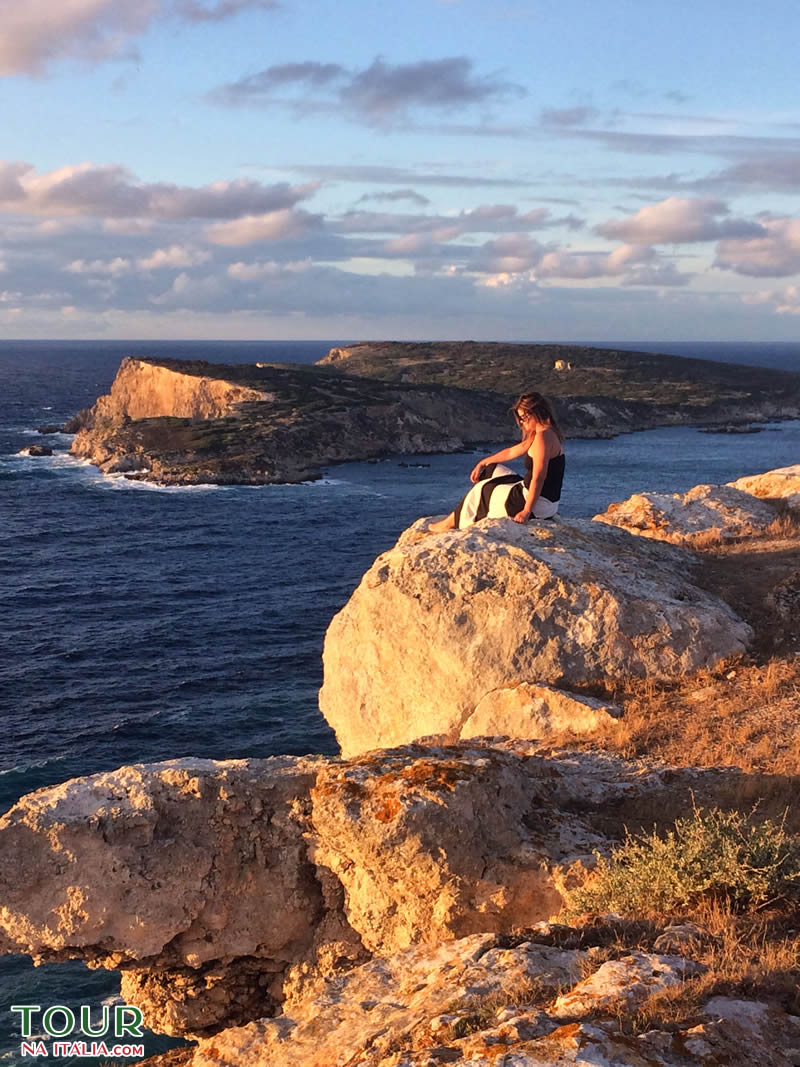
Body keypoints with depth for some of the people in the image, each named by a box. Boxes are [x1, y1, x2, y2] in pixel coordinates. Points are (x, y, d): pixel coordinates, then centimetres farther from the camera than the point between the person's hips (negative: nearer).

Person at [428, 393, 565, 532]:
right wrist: (482, 463, 25)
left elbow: (539, 477, -26)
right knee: (493, 471, 22)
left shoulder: (543, 436, -20)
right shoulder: (548, 433, 13)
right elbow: (511, 452, 21)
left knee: (482, 489, 7)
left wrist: (526, 511, -26)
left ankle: (453, 522, 25)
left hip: (539, 504, -10)